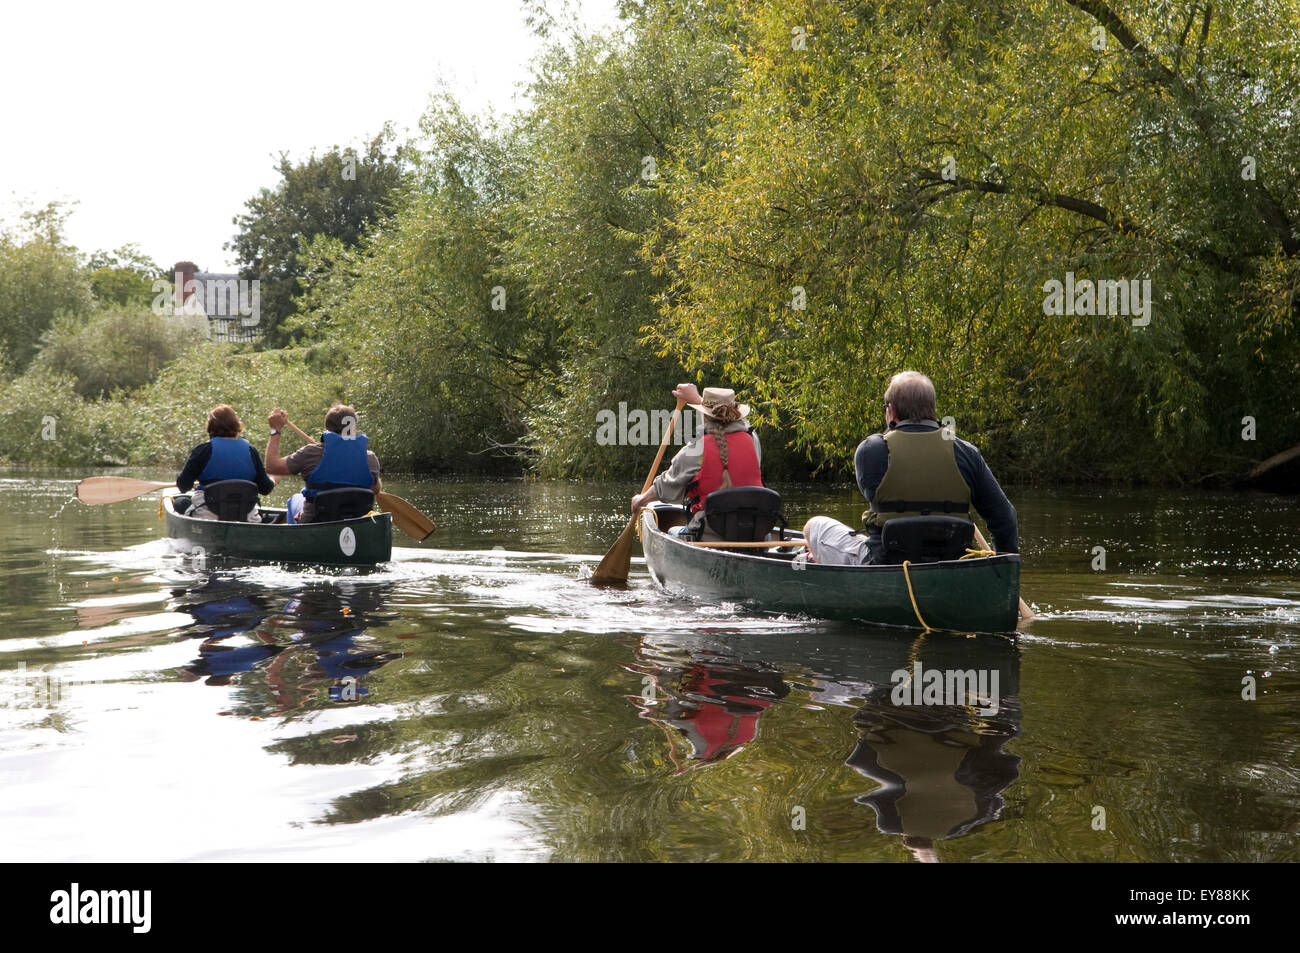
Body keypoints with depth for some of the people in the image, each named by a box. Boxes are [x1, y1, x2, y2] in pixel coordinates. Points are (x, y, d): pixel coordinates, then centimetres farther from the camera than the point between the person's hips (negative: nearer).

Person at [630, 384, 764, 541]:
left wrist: (642, 499, 26)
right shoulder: (751, 440, 1)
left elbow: (666, 489, 5)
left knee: (673, 532, 26)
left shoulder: (696, 450, -10)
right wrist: (697, 398, 38)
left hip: (710, 535, -3)